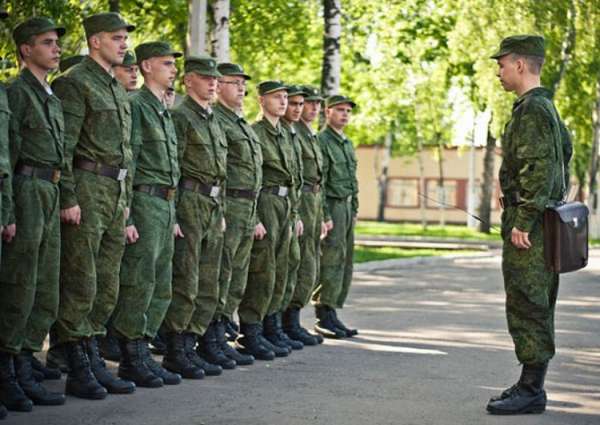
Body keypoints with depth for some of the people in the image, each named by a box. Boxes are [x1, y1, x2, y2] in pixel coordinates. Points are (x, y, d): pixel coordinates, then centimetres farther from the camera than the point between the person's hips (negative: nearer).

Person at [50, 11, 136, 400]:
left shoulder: (118, 90, 19)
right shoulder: (75, 83, -8)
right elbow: (63, 146, -15)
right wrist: (68, 198, -19)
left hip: (116, 192, 9)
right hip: (87, 189, -9)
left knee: (108, 287, 10)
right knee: (80, 286, -5)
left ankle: (93, 360, 17)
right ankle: (78, 370, 0)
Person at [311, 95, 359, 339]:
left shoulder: (347, 144, 18)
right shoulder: (321, 141, -10)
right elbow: (318, 182, -16)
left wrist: (354, 210, 17)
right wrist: (325, 215, -20)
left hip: (346, 208, 9)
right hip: (332, 207, -9)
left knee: (344, 264, 8)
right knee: (332, 263, -10)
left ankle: (330, 315, 12)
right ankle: (325, 317, -5)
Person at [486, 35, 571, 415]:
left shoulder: (531, 109, -15)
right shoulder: (548, 107, 17)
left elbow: (538, 169, -23)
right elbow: (566, 154, 23)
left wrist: (522, 222, -23)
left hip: (528, 228, -11)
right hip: (545, 223, 11)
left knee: (528, 309, -8)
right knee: (537, 310, 13)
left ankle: (531, 390, -5)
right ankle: (532, 385, 19)